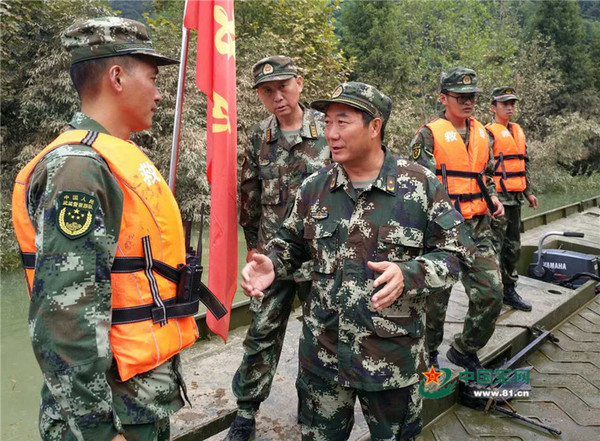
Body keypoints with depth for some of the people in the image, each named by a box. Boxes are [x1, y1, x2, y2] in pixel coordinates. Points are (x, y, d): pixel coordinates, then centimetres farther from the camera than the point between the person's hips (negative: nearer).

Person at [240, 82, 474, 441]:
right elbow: (293, 242, 12)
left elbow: (454, 253, -7)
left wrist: (408, 276, -25)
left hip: (393, 356, -3)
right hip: (322, 353, 3)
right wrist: (272, 265, -9)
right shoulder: (315, 187, 1)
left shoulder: (422, 186, -10)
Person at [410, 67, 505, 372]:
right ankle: (428, 353, 31)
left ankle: (464, 350, 25)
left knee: (491, 294, 3)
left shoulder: (482, 134, 14)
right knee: (435, 299, 7)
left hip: (478, 227, 6)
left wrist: (493, 198, 8)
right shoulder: (429, 135, -7)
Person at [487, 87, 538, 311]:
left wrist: (528, 192, 21)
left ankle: (509, 290, 27)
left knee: (513, 247, 15)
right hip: (498, 198, -8)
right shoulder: (489, 133, -9)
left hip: (515, 199, 9)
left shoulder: (518, 131, 16)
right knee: (494, 248, -5)